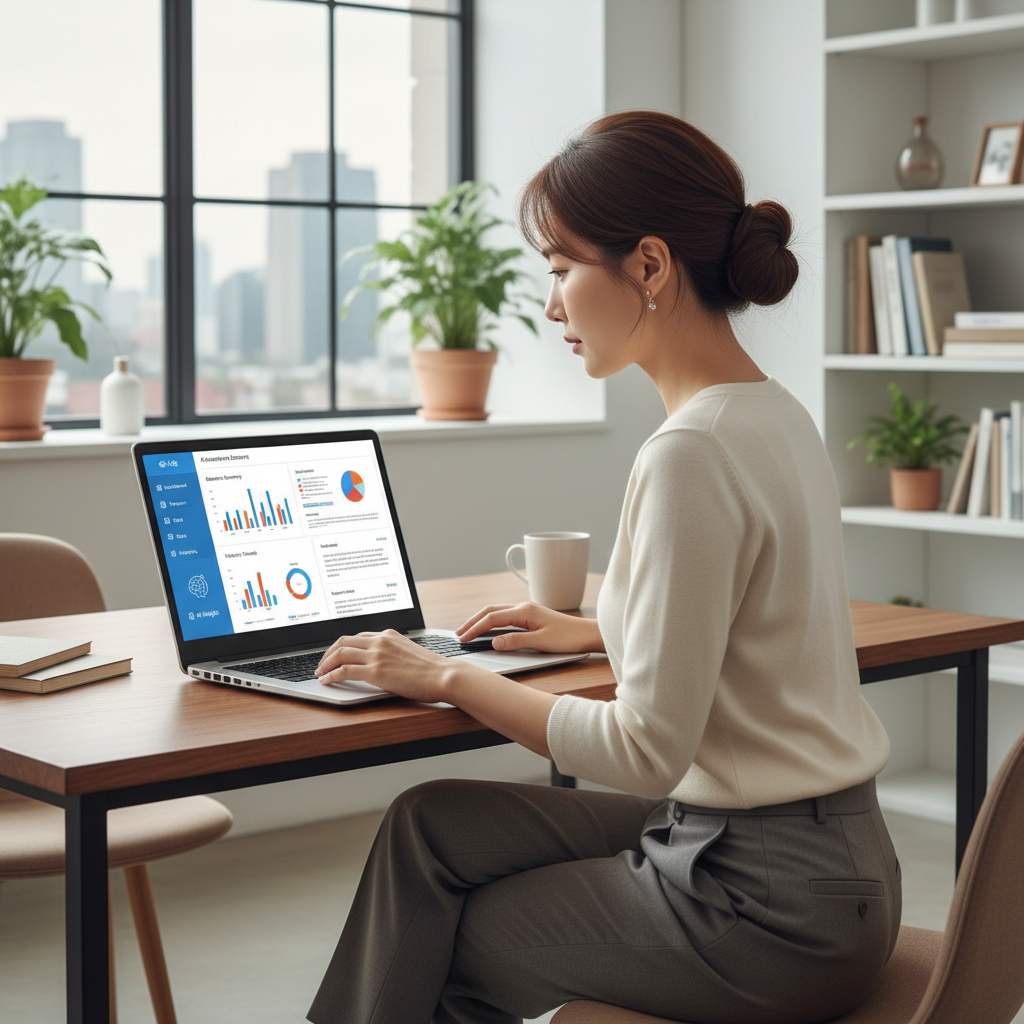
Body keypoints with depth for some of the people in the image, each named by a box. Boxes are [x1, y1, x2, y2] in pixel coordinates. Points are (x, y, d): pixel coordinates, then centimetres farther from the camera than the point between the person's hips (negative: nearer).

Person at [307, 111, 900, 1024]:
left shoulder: (693, 454, -24)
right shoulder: (775, 415, 6)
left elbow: (646, 750, -22)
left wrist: (451, 679, -11)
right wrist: (595, 630, 23)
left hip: (770, 908, -9)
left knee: (447, 946, 11)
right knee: (435, 824, 14)